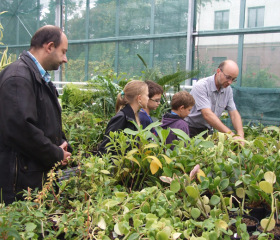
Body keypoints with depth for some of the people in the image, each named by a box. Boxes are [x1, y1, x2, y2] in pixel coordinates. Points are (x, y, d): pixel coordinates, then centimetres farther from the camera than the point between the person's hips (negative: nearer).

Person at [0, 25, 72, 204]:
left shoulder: (40, 77, 15)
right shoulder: (18, 77, -17)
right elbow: (20, 127, -27)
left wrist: (62, 147, 4)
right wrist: (56, 155, -15)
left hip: (43, 175, 10)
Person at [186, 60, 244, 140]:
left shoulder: (228, 90, 4)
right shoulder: (201, 86, -18)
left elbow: (234, 113, 3)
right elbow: (207, 115, -27)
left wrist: (240, 135, -17)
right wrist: (231, 134, -33)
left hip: (206, 131, 6)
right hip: (191, 130, -6)